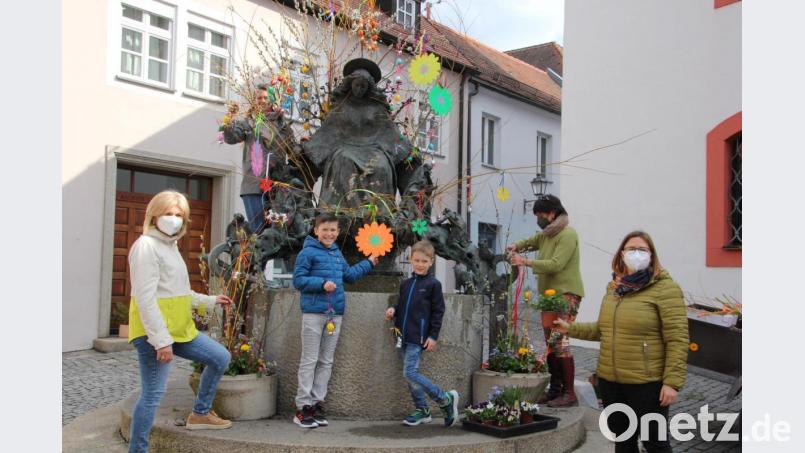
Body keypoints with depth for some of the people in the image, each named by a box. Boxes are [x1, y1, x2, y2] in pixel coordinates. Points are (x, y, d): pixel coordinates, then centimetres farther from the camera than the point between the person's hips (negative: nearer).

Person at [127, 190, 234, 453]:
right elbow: (145, 298, -22)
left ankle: (200, 413, 29)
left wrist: (211, 301, 26)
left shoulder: (170, 245, 15)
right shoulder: (146, 246, -15)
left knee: (220, 358, 15)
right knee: (153, 394, -3)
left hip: (180, 330, 10)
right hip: (155, 334, -10)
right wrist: (160, 339, -25)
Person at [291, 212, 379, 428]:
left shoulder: (337, 253, 15)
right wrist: (322, 283, -20)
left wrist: (368, 263, 27)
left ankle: (317, 404, 17)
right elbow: (298, 280, -11)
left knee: (326, 361, 9)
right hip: (314, 312, -7)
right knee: (309, 360, -2)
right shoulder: (308, 252, -7)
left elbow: (349, 275, 25)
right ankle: (303, 407, 5)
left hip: (335, 313, 7)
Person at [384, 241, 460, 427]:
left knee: (410, 372, -14)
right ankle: (422, 410, 23)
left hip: (418, 337, -7)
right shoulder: (406, 284, 13)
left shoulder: (433, 284, -5)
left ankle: (446, 399, 0)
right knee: (410, 373, 10)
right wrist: (394, 310, 2)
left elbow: (438, 311, -5)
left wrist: (433, 336, -10)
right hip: (404, 335, 7)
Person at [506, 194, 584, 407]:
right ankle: (555, 389, 19)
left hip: (566, 294, -10)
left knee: (559, 340, -16)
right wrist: (516, 246, 7)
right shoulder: (546, 234, 17)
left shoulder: (567, 235, -12)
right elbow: (530, 241, 31)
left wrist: (526, 262, -22)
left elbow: (556, 264, -22)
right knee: (550, 342, 10)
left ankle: (570, 393, -9)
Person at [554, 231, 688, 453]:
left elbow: (677, 339, -16)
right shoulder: (614, 288, 10)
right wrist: (571, 328, 15)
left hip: (646, 384, -7)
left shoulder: (664, 288, -12)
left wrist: (672, 382, -20)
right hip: (610, 382, 7)